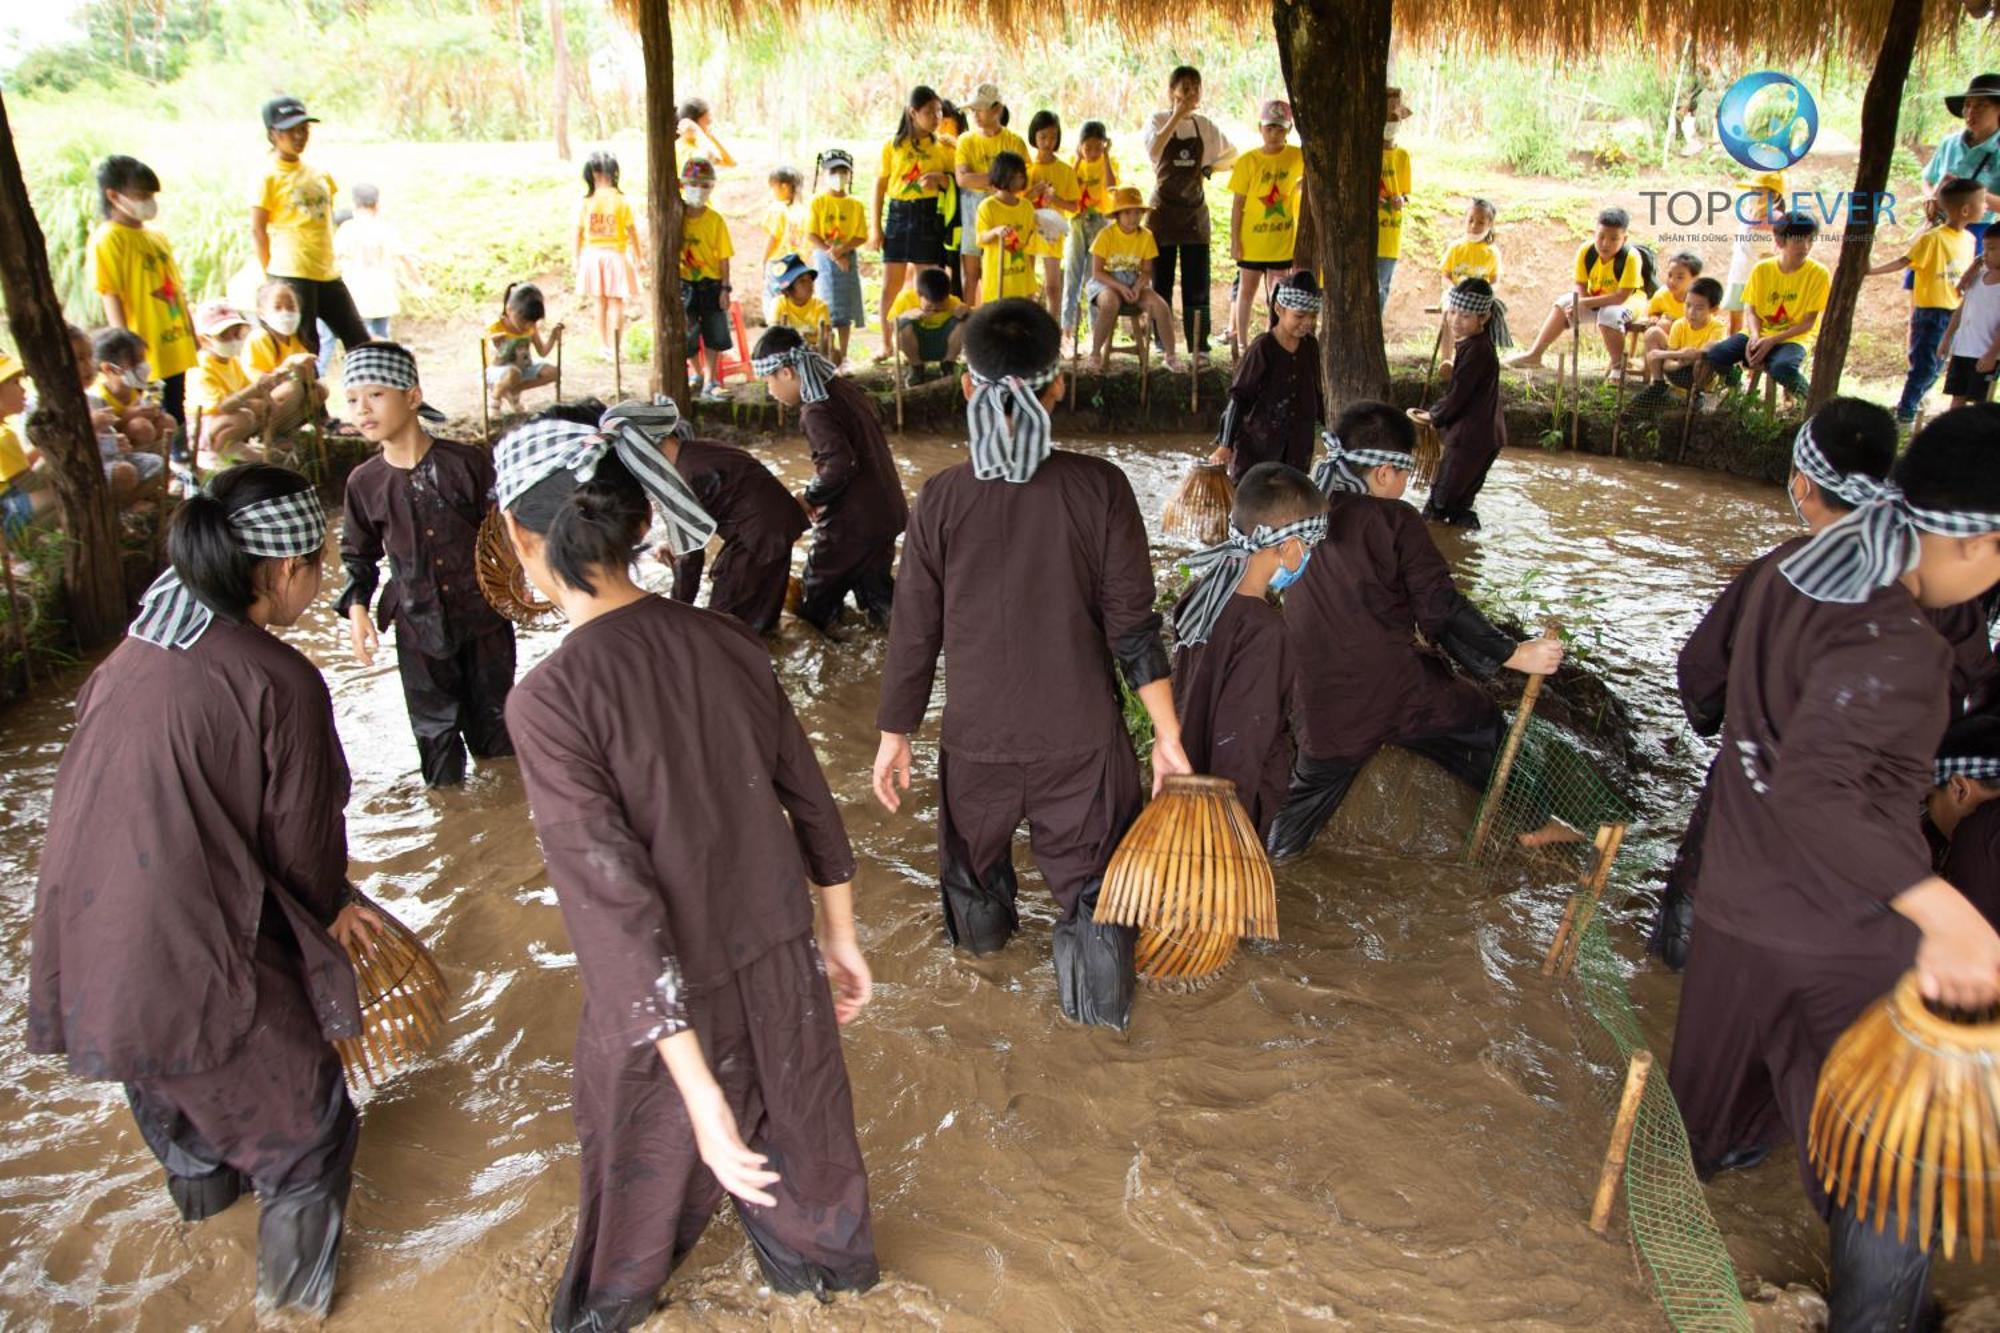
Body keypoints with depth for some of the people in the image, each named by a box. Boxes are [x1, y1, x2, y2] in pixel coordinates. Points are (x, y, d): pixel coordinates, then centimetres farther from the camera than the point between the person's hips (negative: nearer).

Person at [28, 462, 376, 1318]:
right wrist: (331, 909, 11)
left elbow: (120, 804, 10)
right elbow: (301, 839, -13)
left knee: (169, 1087, 35)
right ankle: (295, 1285, 33)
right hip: (204, 962, -8)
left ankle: (201, 1185, 62)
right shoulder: (278, 680, -21)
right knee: (304, 1123, 16)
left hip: (88, 949, 8)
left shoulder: (130, 656, 0)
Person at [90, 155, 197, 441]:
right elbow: (111, 299, -12)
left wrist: (194, 341, 17)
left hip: (176, 350, 7)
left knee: (177, 418, 14)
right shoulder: (107, 240, -8)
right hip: (145, 355, -7)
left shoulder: (157, 238, 15)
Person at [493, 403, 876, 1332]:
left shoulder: (548, 699, -26)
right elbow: (811, 804, -1)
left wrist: (699, 1094, -24)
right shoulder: (725, 642, -10)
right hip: (780, 962, 4)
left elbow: (616, 900, -27)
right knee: (794, 1131, 29)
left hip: (662, 1004, -4)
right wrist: (841, 937, 14)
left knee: (641, 1160, 25)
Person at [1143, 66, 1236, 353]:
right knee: (1162, 279, 1)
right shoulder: (1159, 120, -2)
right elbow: (1153, 149, -23)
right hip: (1164, 208, -3)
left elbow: (1232, 157, 16)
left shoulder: (1204, 125, 8)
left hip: (1195, 210, 3)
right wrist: (1177, 115, -21)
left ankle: (1199, 345, 3)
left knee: (1197, 281, 0)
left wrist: (1208, 168, 0)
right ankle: (1164, 345, 8)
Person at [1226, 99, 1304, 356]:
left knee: (1278, 293, 8)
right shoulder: (1248, 161, -7)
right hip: (1252, 240, -2)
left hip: (1282, 241, 2)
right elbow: (1238, 204, -5)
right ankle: (1241, 342, 18)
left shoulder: (1297, 157, -2)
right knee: (1247, 290, 9)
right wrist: (1234, 240, -9)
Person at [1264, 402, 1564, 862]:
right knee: (1483, 721, 20)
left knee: (1313, 781, 22)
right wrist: (1515, 654, -5)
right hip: (1396, 692, -3)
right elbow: (1442, 611, -12)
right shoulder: (1394, 521, -10)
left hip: (1320, 704, 4)